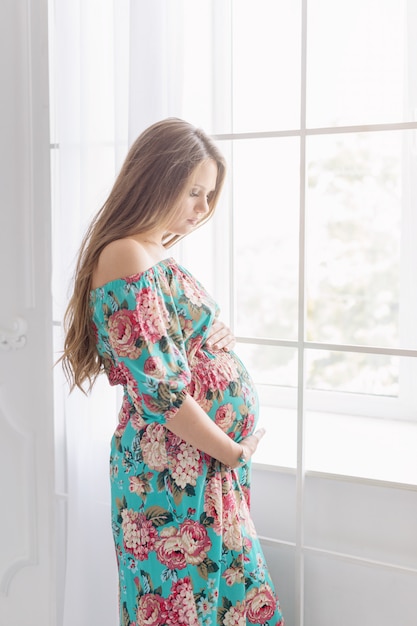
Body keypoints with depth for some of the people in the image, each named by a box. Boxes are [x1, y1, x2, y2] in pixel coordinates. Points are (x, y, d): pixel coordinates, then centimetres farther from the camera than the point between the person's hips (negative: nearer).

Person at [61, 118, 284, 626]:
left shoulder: (155, 256, 12)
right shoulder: (127, 259, -19)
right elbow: (161, 389, -23)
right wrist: (232, 451, -11)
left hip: (204, 465, 9)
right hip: (176, 473, -9)